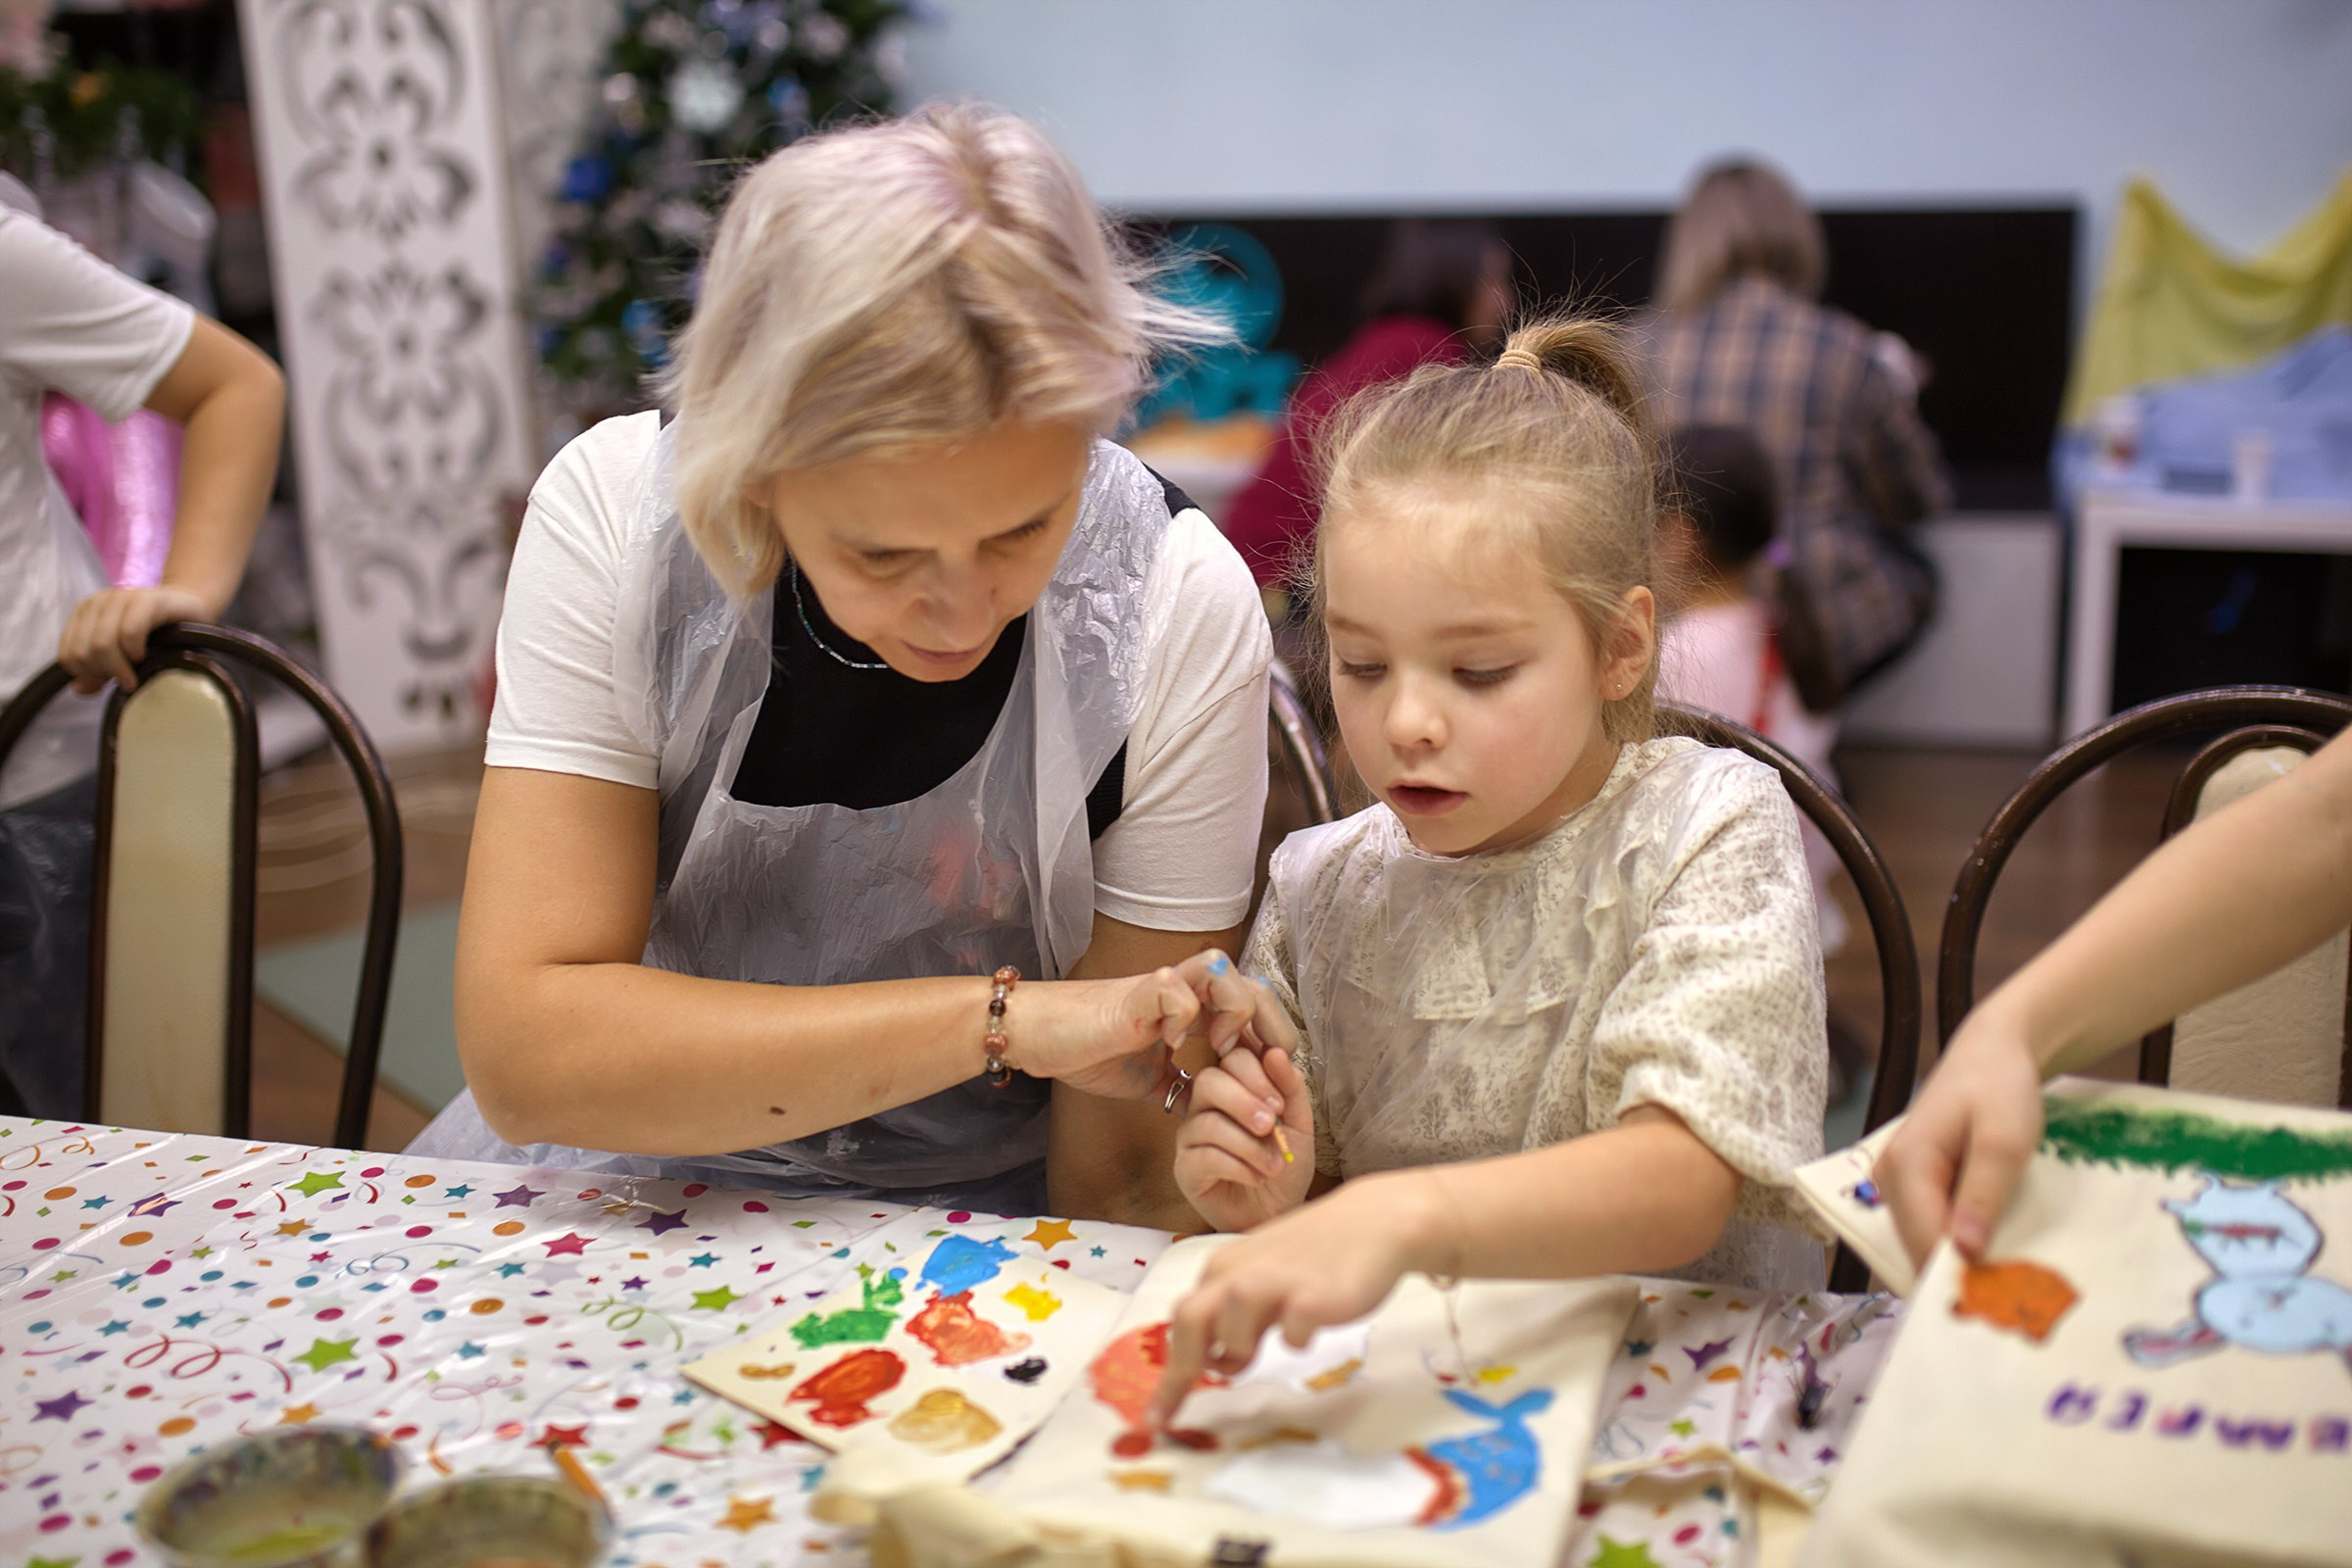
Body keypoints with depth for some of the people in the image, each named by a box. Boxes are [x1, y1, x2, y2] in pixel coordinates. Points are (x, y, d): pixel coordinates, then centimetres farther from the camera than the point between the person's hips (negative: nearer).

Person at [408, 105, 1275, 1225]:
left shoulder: (1181, 613, -17)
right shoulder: (613, 513, -16)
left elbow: (1116, 1177, -12)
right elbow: (522, 1056, -21)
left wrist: (1214, 1191, -33)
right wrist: (1003, 1016, -26)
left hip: (976, 1216, 0)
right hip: (630, 1174, 1)